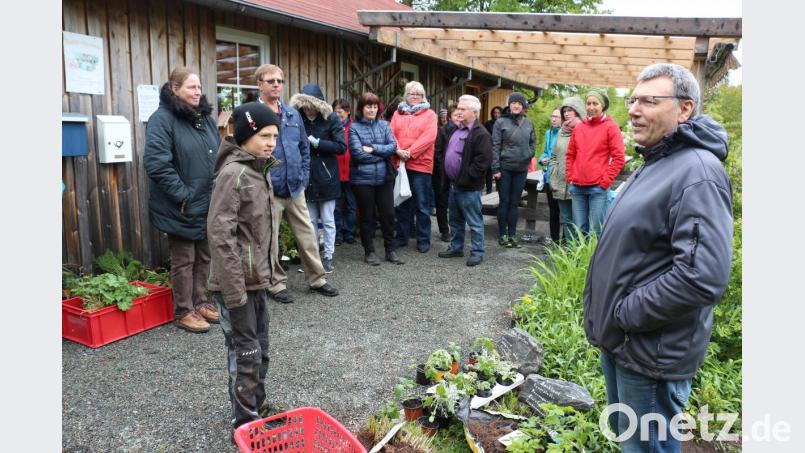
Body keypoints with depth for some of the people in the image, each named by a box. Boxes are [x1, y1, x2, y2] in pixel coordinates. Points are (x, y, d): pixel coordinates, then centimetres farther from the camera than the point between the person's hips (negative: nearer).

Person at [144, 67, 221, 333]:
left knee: (204, 257, 16)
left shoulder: (205, 118, 11)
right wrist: (183, 195, -19)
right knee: (183, 261, 5)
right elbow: (156, 163, -20)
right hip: (182, 208, -7)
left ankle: (200, 303, 32)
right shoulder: (162, 119, -12)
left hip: (208, 205, 7)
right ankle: (184, 312, 19)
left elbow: (219, 156, 17)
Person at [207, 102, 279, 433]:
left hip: (256, 279, 9)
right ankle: (245, 423, 17)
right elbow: (220, 234, -22)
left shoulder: (258, 170, 10)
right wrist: (234, 289, -23)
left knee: (259, 348, 18)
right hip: (236, 282, -9)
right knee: (245, 353, 2)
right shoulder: (233, 173, -18)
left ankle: (256, 410, 33)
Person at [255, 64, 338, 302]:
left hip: (295, 187, 5)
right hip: (268, 190, -5)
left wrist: (304, 176, 7)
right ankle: (276, 284, 23)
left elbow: (304, 147, 15)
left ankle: (316, 279, 25)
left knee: (307, 235, 11)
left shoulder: (293, 114, 8)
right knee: (270, 240, 8)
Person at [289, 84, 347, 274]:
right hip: (306, 178, 3)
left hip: (326, 178, -3)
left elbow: (341, 147, -13)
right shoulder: (299, 119, 2)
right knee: (310, 220, 11)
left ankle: (328, 257, 15)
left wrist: (315, 142, -15)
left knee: (327, 220, 5)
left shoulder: (331, 119, -6)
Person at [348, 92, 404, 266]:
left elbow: (393, 146, -4)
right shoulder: (354, 127, -4)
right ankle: (369, 251, 21)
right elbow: (358, 154, -14)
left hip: (384, 178, 3)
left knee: (388, 214, 7)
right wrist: (382, 153, -7)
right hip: (362, 179, -3)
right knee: (367, 216, 8)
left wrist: (373, 149, -14)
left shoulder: (384, 125, 7)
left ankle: (390, 250, 21)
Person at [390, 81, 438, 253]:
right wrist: (398, 150, -15)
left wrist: (411, 152, -16)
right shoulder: (398, 113, 14)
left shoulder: (429, 114, 4)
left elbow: (429, 137, -9)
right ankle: (401, 237, 23)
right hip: (399, 163, 4)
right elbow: (391, 134, 3)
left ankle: (423, 240, 10)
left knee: (422, 205, 0)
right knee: (401, 203, 12)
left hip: (420, 164, -3)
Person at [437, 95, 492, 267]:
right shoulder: (456, 130, 15)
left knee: (474, 221, 1)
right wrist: (448, 175, 13)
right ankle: (456, 247, 31)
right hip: (454, 184, 9)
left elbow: (483, 161, -21)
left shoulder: (481, 134, -14)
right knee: (455, 220, 19)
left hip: (469, 187, -9)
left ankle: (477, 252, 11)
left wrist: (465, 178, -20)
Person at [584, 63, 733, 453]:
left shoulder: (697, 173, -22)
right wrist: (612, 321, 11)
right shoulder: (655, 163, 10)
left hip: (651, 351, -9)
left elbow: (703, 277, -32)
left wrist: (625, 314, -21)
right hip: (619, 338, 10)